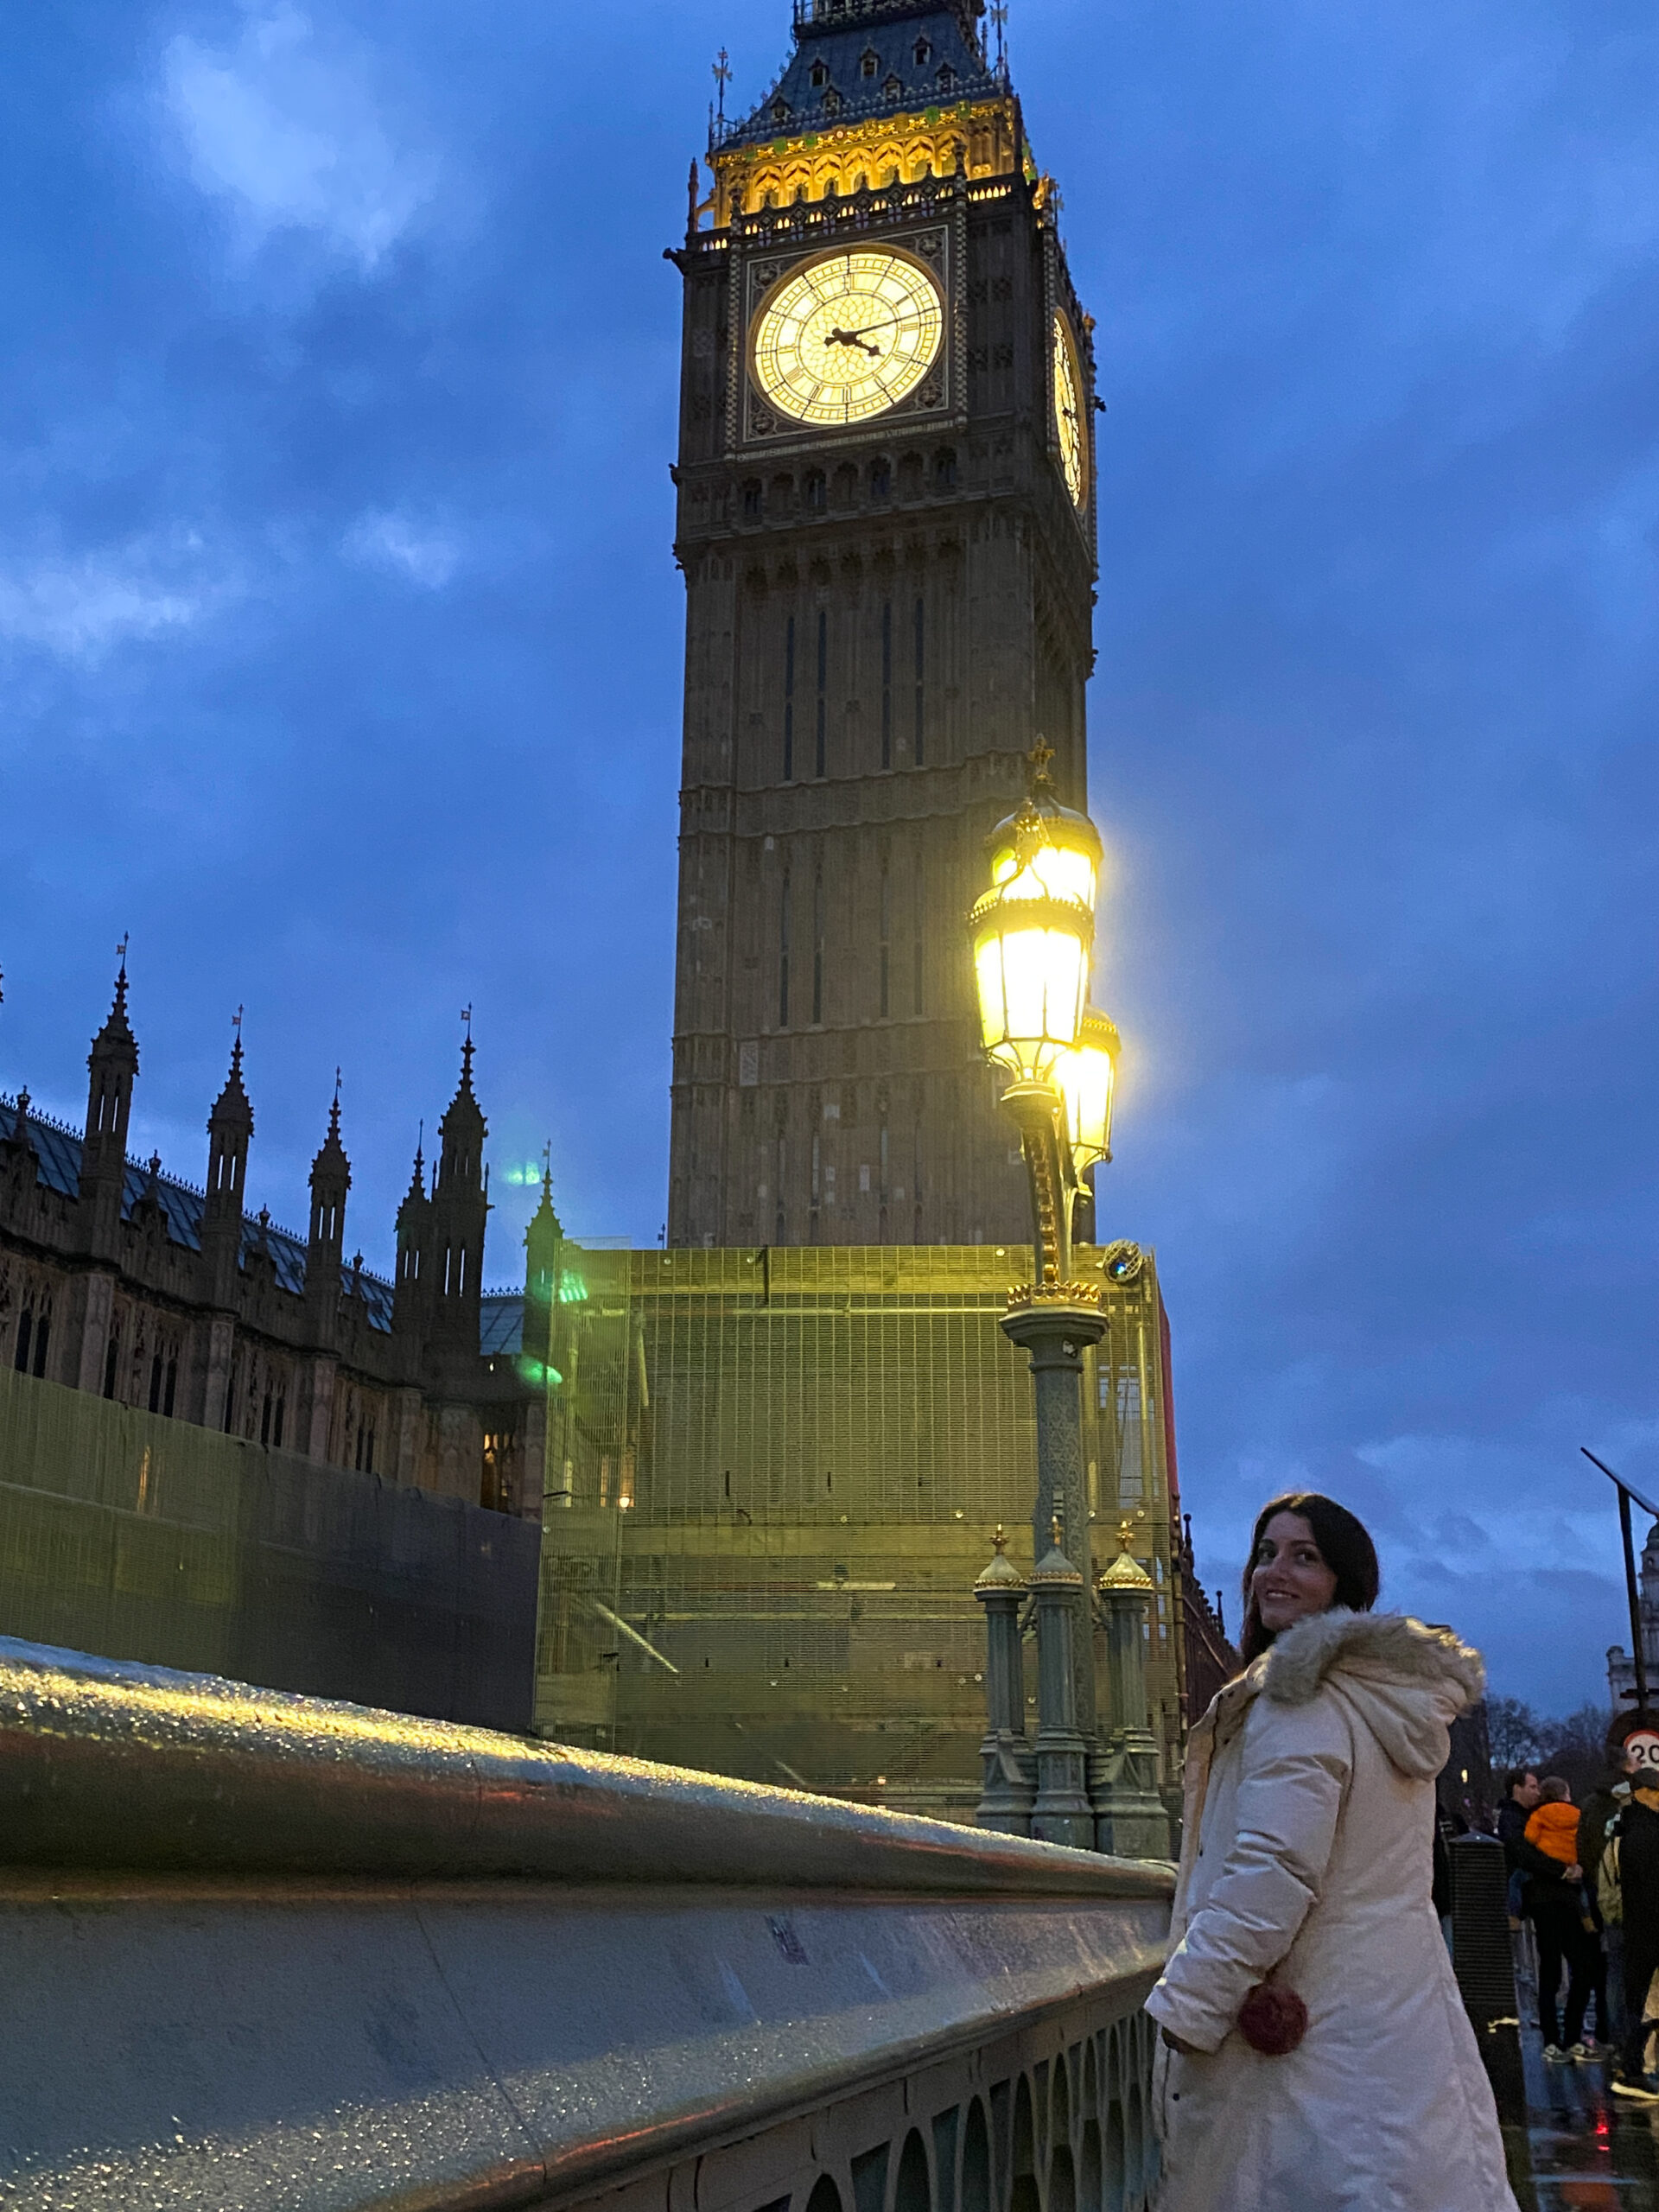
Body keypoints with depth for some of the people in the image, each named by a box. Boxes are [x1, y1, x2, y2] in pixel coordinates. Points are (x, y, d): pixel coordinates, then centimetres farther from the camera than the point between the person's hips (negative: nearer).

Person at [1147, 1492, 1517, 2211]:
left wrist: (1184, 2007, -15)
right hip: (1401, 2008, 9)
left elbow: (1271, 1876, -22)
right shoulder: (1394, 1696, 12)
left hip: (1317, 2025, -9)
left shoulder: (1297, 1700, -17)